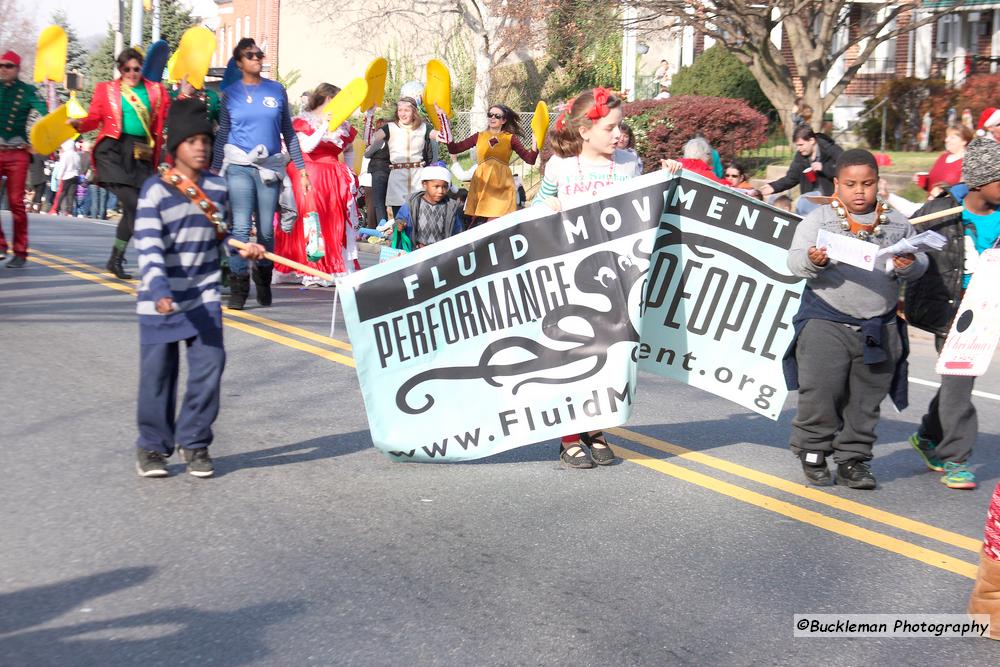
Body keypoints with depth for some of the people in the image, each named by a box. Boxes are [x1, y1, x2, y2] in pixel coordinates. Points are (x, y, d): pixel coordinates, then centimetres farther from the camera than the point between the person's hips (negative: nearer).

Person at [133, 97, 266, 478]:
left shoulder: (217, 188, 5)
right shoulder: (156, 190, -10)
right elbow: (149, 246, -19)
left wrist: (244, 248, 0)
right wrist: (159, 288, -32)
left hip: (204, 297, 3)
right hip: (160, 299, -3)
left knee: (208, 368, -3)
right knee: (158, 374, 5)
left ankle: (195, 443, 14)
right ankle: (153, 447, 22)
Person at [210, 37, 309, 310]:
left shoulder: (277, 90, 9)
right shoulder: (231, 93, 6)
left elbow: (288, 131, 13)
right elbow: (223, 134, 10)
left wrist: (301, 166, 10)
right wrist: (215, 170, 6)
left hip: (270, 167, 1)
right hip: (239, 167, -1)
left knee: (266, 230, 5)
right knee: (240, 228, -8)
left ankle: (263, 280, 24)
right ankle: (238, 289, -4)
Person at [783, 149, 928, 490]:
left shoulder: (896, 222, 9)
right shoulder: (818, 219, 0)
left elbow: (920, 262, 8)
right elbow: (794, 260, -7)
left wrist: (909, 266, -15)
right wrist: (813, 261, -29)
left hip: (879, 328, 3)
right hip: (825, 322, -3)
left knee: (866, 399, 8)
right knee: (821, 392, -5)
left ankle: (853, 459, 20)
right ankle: (812, 452, 14)